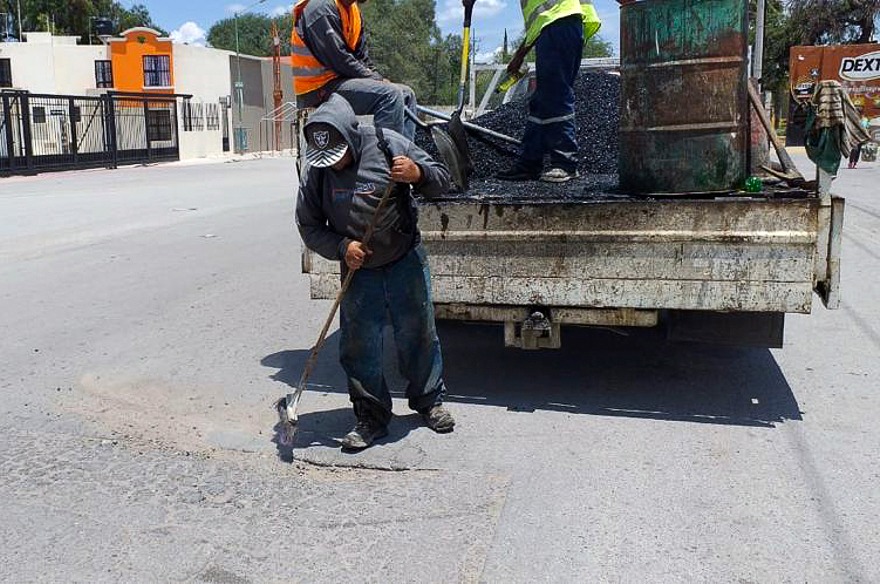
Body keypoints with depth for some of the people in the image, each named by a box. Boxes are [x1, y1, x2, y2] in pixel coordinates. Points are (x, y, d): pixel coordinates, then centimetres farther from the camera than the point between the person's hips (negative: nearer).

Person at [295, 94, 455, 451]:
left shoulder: (387, 144, -14)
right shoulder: (316, 170, -8)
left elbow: (442, 180, -6)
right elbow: (309, 225, -2)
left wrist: (418, 174, -28)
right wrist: (341, 247, -18)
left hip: (405, 261, -1)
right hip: (358, 270, 2)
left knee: (417, 334, 9)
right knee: (359, 346, 4)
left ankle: (428, 400, 30)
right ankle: (372, 417, 19)